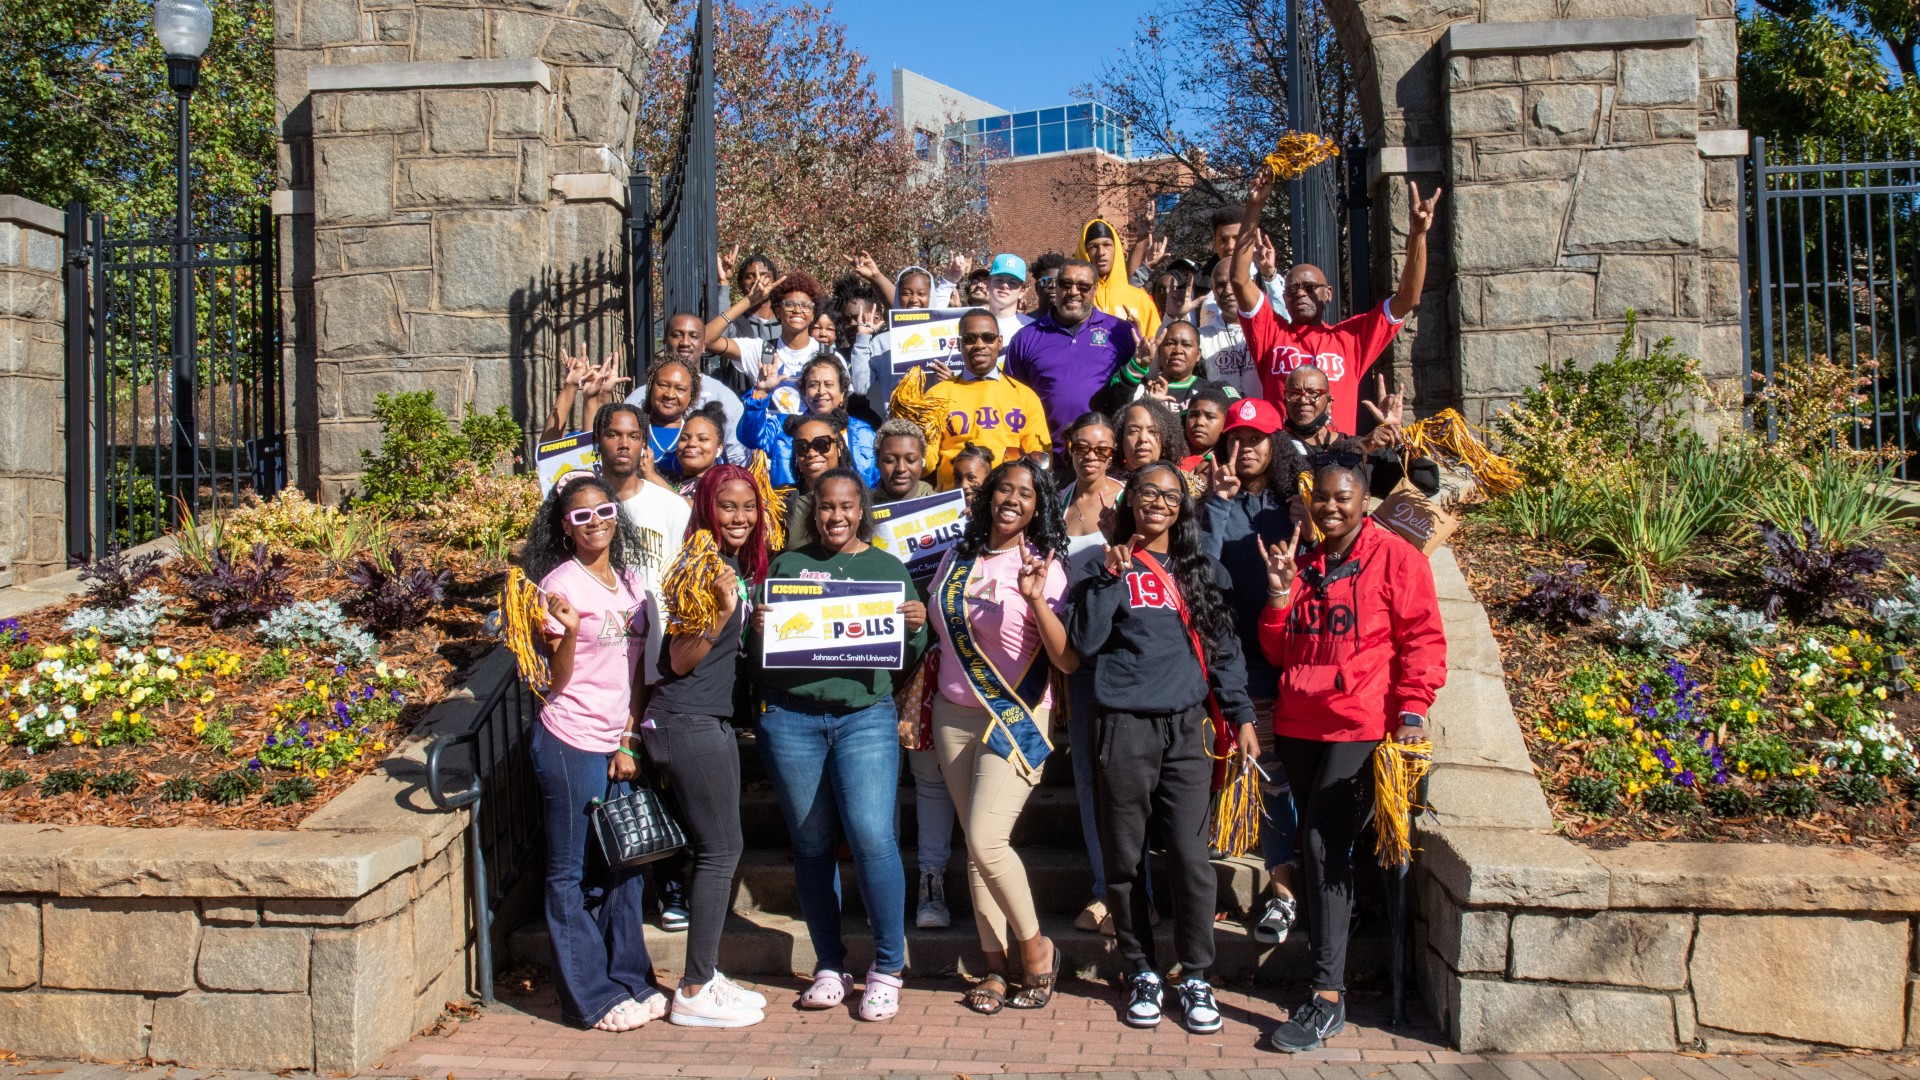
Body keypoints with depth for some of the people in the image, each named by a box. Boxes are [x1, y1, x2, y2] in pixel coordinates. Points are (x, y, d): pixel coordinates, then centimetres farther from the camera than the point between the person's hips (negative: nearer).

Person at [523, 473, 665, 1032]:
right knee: (571, 875, 4)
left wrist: (628, 741, 6)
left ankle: (631, 981, 25)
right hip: (570, 743, -6)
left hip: (616, 745, 6)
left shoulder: (631, 581, 9)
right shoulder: (561, 584, -9)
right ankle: (592, 998, 12)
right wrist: (570, 630, -27)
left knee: (624, 866, 12)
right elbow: (557, 679, -10)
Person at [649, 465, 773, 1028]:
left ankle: (706, 973, 24)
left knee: (717, 850, 13)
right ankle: (694, 993, 5)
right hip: (687, 722, -9)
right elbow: (681, 659, -16)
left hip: (714, 718, 9)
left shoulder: (738, 565, 12)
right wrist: (722, 609, -27)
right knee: (721, 850, -5)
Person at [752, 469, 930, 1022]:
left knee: (872, 836, -12)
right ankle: (830, 965, 22)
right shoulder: (788, 563, 12)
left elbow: (910, 659, 11)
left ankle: (887, 967, 4)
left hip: (865, 716, -1)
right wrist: (758, 628, -10)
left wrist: (916, 627, -10)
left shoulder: (889, 568, 11)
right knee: (810, 844, 8)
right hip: (791, 717, 2)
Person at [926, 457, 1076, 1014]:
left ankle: (1036, 946, 8)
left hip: (1016, 719, -5)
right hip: (954, 716, 5)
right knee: (975, 845, 7)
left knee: (987, 839, -15)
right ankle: (996, 964, 19)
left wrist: (1037, 600, -27)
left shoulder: (1045, 567, -7)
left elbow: (1069, 661, -17)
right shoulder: (957, 559, 7)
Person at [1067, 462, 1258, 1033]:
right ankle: (1142, 973, 21)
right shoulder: (1111, 567, 5)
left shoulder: (1201, 572, 13)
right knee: (1125, 860, 6)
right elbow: (1084, 643, -5)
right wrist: (1110, 579, -12)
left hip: (1188, 728, 1)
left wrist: (1241, 717, 8)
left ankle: (1195, 977, 12)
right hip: (1124, 727, -1)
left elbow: (1224, 648, 14)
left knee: (1191, 857, -3)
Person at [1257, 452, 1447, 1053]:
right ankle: (1330, 963, 25)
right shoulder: (1301, 562, 14)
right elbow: (1279, 652, 14)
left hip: (1361, 726, -6)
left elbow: (1423, 638, -5)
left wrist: (1412, 710, -16)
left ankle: (1328, 997, -9)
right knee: (1319, 845, 11)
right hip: (1298, 725, 6)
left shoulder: (1395, 557, -2)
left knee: (1324, 843, -13)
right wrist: (1280, 595, -2)